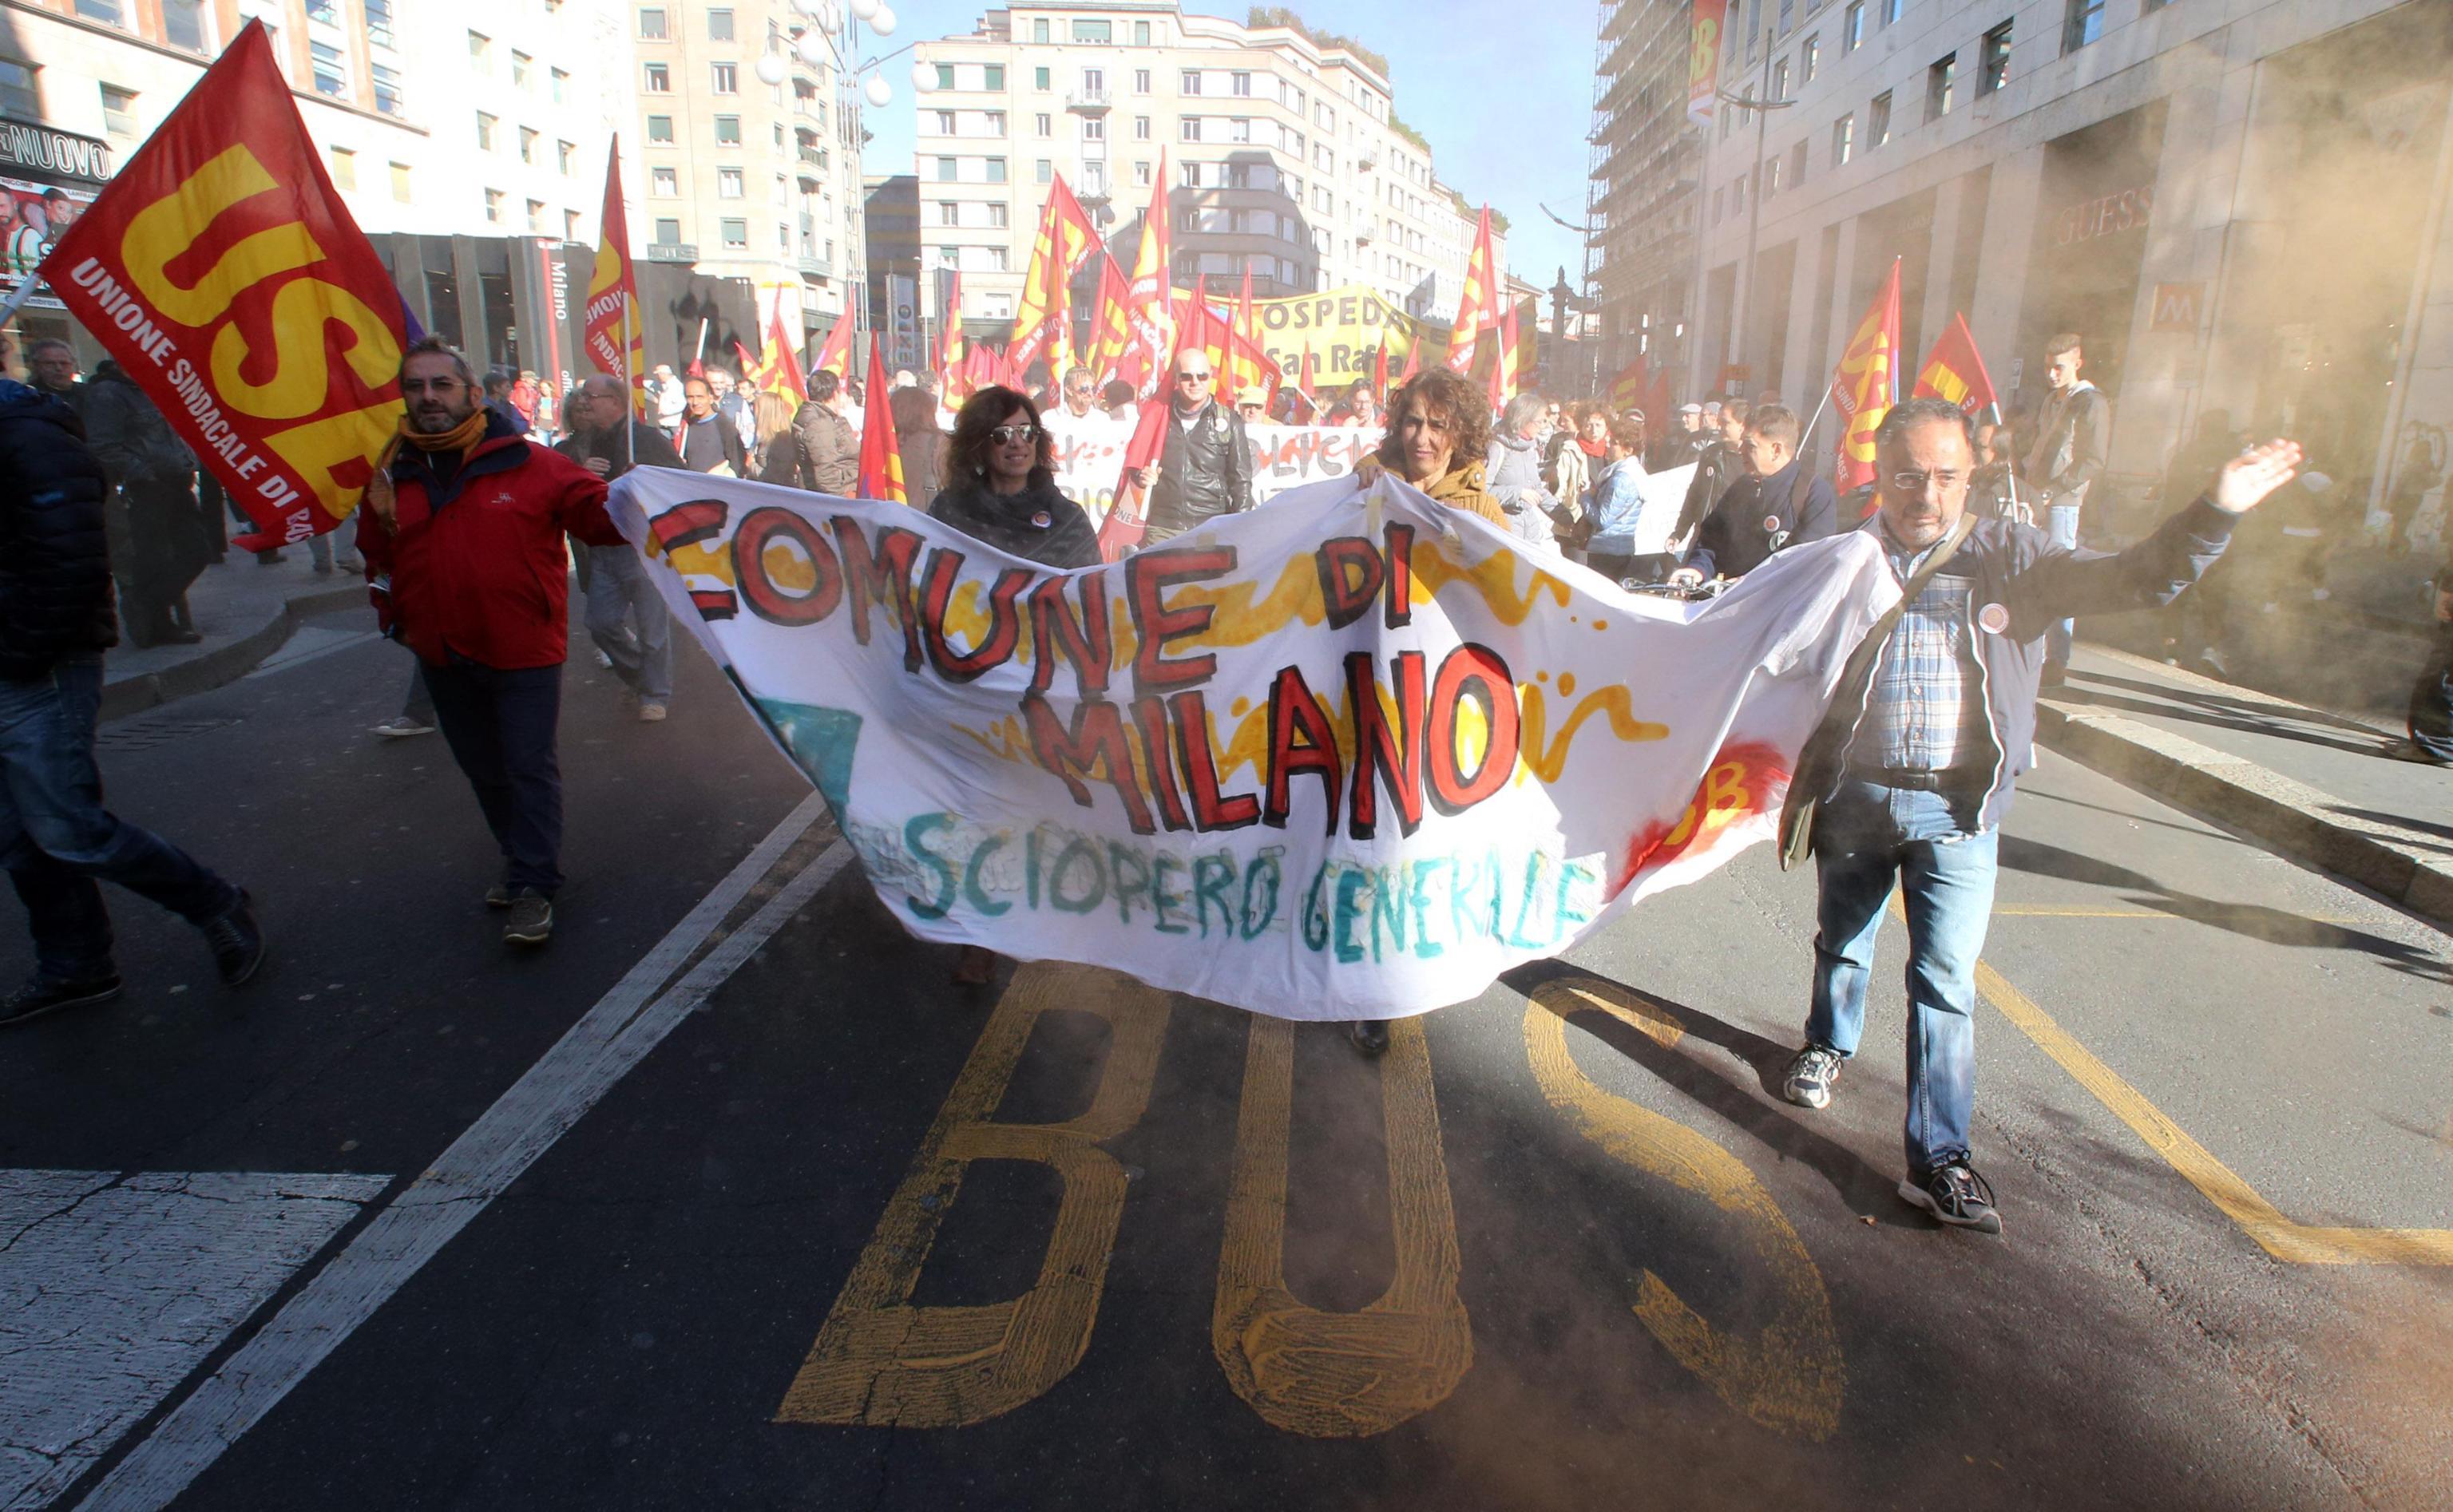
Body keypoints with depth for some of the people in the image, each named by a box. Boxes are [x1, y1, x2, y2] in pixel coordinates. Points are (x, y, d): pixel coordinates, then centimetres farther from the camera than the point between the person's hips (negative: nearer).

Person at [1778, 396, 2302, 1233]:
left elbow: (2134, 580, -2)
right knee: (1842, 945, 20)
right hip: (1854, 794, 1)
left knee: (1946, 978, -5)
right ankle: (1828, 1046, 47)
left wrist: (2212, 514, -17)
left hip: (1957, 807, -1)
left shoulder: (2012, 557, 1)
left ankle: (1939, 1157, 0)